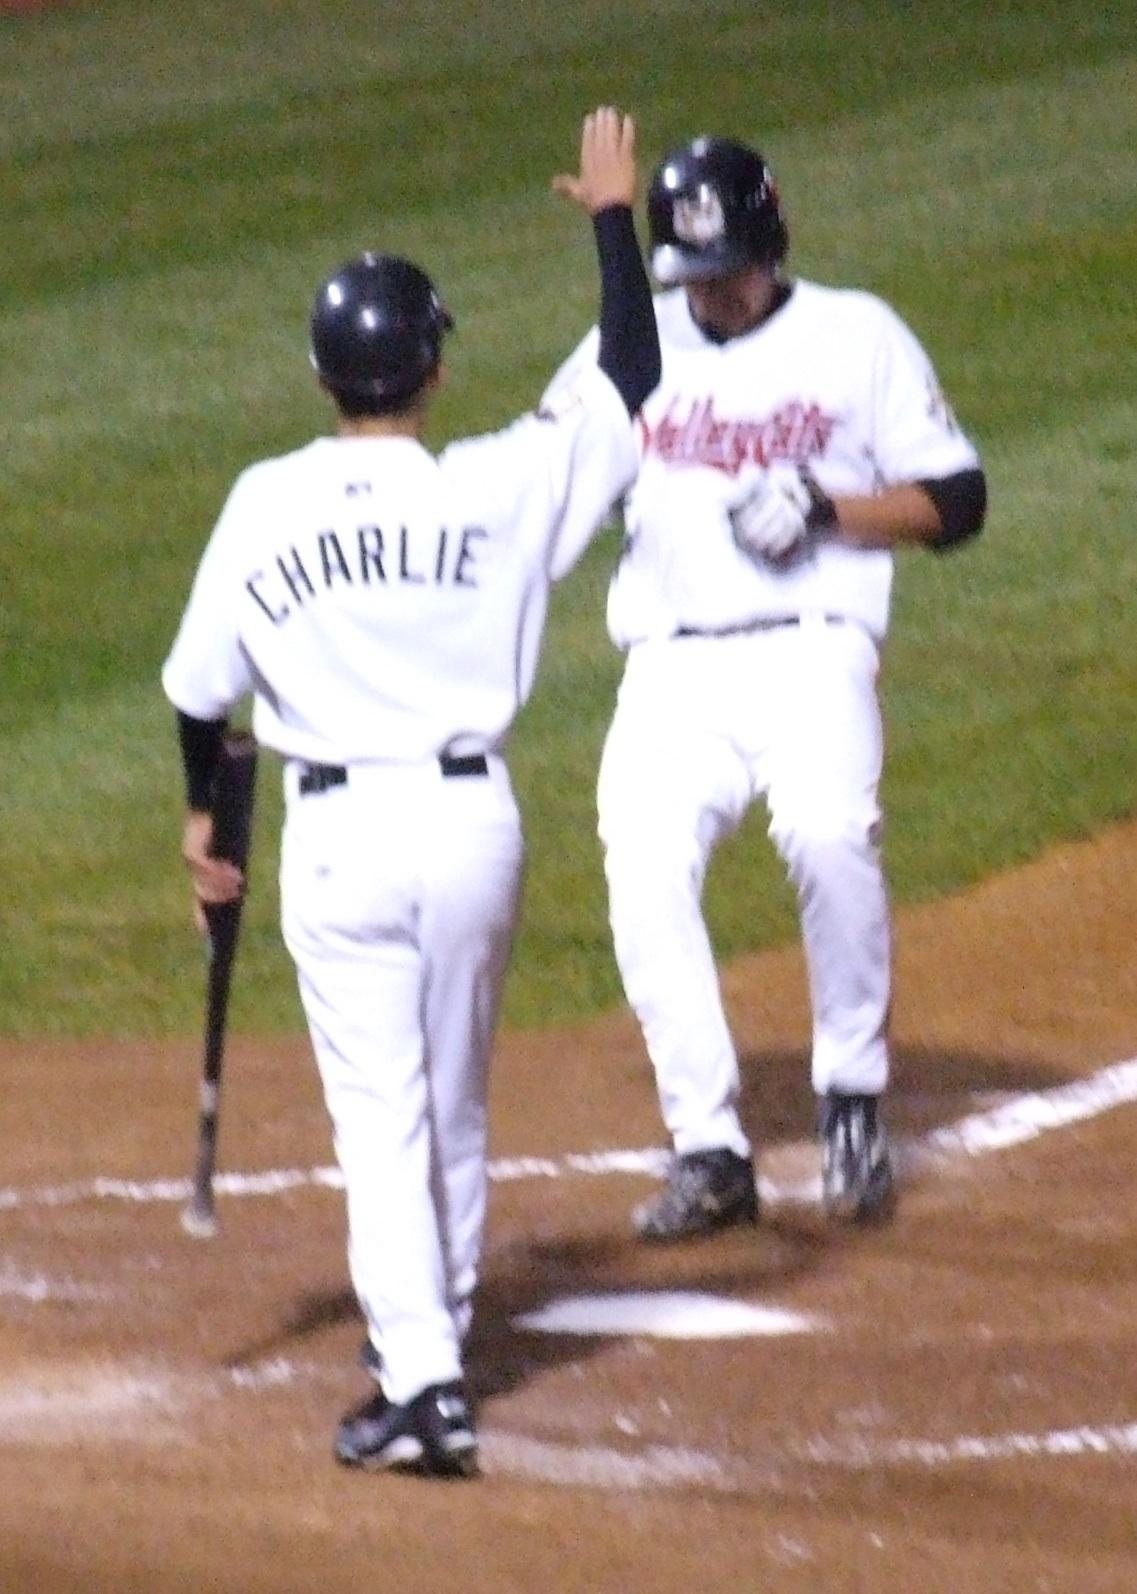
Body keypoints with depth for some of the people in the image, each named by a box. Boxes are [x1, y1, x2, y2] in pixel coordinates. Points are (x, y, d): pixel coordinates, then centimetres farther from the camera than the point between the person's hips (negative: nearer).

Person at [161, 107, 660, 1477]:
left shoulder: (265, 505, -6)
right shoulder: (498, 489, -7)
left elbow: (200, 684, 1)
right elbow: (632, 378, 5)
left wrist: (202, 812, 20)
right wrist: (613, 216, 16)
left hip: (337, 832, -2)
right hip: (473, 818, 2)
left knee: (381, 1118, -1)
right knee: (454, 1106, 18)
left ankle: (421, 1382, -11)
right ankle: (432, 1347, 30)